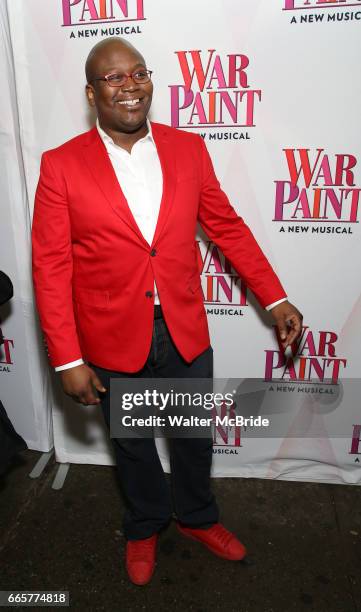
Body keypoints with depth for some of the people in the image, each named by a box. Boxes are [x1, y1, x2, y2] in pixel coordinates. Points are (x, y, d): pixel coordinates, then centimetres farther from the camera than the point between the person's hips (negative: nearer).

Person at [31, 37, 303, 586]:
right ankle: (144, 526, 50)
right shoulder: (61, 165, -9)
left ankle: (197, 516, 51)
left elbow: (226, 225, 5)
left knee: (195, 437, 21)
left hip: (186, 333, 3)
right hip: (114, 340, -2)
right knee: (132, 444, 20)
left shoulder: (189, 149, -1)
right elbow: (51, 268, -10)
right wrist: (68, 360, -12)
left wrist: (275, 298, 3)